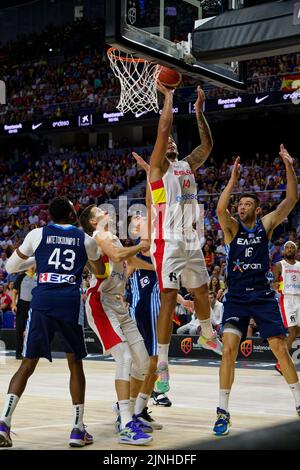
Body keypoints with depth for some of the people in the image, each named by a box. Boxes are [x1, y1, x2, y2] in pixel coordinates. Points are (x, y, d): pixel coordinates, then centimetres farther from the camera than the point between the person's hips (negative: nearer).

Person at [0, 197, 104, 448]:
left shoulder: (37, 234, 10)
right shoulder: (86, 240, 12)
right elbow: (100, 272, 28)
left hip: (41, 302, 1)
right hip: (70, 304, 0)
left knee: (28, 365, 7)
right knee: (75, 364, 14)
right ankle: (78, 429, 13)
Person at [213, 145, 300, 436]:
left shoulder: (266, 224, 5)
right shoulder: (232, 227, 2)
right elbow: (220, 209, -21)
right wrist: (233, 179, -27)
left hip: (263, 297, 1)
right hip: (236, 298, -1)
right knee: (229, 349, -13)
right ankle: (223, 412, -5)